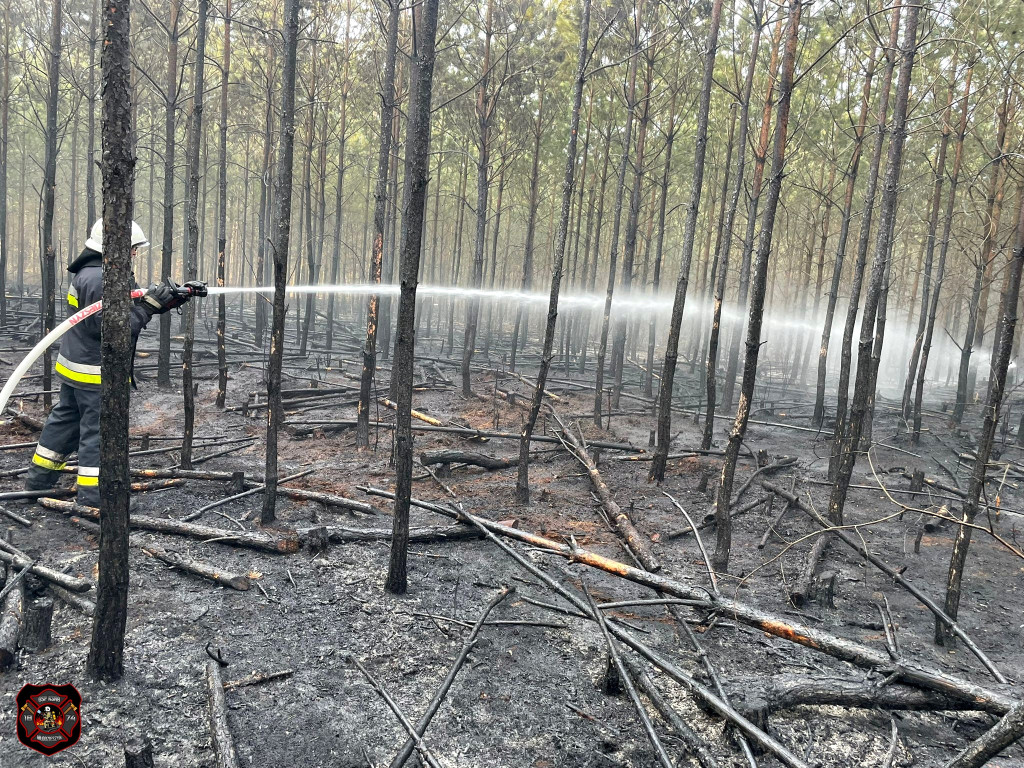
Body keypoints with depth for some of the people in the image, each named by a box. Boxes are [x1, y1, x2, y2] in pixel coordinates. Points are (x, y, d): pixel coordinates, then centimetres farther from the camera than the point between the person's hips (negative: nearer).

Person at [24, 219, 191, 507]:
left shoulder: (91, 272, 12)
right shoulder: (99, 279, -22)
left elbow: (133, 305, 12)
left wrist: (169, 299, 2)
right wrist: (151, 304, -24)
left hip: (75, 367, 11)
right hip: (96, 374, -11)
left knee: (65, 420, 21)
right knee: (99, 432, -3)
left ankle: (39, 481, 35)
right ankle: (92, 499, 3)